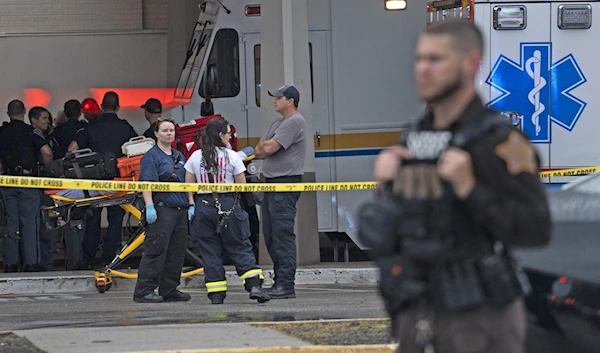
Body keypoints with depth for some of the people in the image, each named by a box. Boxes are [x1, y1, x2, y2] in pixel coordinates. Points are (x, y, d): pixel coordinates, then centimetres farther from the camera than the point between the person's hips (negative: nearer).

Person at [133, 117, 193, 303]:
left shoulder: (179, 156, 19)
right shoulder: (152, 156, -5)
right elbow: (146, 183, -13)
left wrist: (191, 205, 17)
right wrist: (149, 207, -21)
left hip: (181, 210, 8)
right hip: (162, 209, -8)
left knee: (177, 252, 9)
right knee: (156, 252, -11)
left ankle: (169, 290, 16)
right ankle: (143, 291, -10)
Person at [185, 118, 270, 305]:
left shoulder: (195, 157, 3)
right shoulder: (231, 156, -4)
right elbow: (242, 186, 0)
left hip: (203, 205, 2)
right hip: (228, 204, -2)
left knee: (209, 251, 6)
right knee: (240, 247, 4)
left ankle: (216, 293, 3)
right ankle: (254, 285, -7)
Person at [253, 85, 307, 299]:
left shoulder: (294, 122, -11)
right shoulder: (278, 124, 22)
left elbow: (269, 148, -16)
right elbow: (261, 151, 18)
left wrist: (262, 147, 4)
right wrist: (262, 149, -3)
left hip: (286, 182, -11)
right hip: (273, 182, 11)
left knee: (283, 233, -13)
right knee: (270, 234, 10)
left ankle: (286, 285, -15)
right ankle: (279, 281, 15)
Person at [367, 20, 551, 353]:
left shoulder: (500, 141, -13)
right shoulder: (414, 138, 10)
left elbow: (536, 231, -19)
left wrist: (469, 188, -26)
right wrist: (384, 182, -2)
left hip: (481, 321, -7)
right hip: (418, 315, 7)